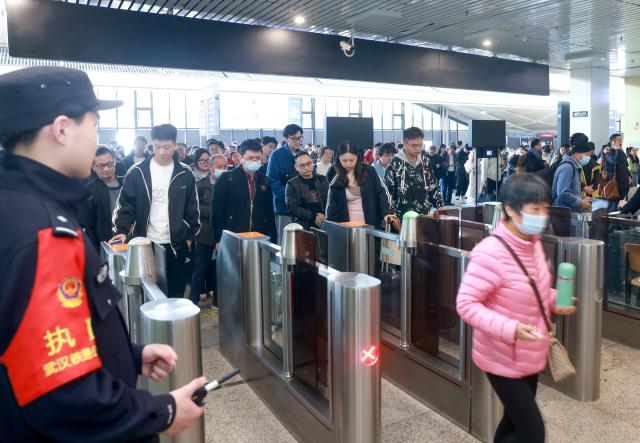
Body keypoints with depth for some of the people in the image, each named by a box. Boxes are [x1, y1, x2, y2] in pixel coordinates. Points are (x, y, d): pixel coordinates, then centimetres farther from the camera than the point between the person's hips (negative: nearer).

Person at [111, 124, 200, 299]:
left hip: (175, 245, 1)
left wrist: (189, 237, 5)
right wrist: (122, 230, -15)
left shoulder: (185, 174, 2)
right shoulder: (137, 173, -2)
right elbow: (125, 206, 0)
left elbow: (192, 209, 8)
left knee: (175, 295, 10)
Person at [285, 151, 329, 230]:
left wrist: (324, 215, -9)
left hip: (324, 225, 3)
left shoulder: (322, 180, 12)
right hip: (303, 227, -2)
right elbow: (292, 208, -6)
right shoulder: (292, 184, 3)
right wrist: (313, 216, -14)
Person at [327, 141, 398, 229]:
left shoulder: (369, 172, -1)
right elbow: (331, 208, 3)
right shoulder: (336, 182, 1)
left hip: (371, 226, 0)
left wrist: (387, 213, -14)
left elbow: (382, 192, 1)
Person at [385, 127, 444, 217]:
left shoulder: (426, 162, 6)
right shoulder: (395, 165, -8)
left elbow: (433, 187, 13)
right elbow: (388, 192, -7)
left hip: (424, 215, 4)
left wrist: (440, 207, 2)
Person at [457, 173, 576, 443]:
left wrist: (554, 300, -2)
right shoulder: (490, 252, -27)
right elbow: (466, 304, -26)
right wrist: (510, 328, -34)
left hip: (530, 356, 8)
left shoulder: (533, 243, 1)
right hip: (503, 359, -8)